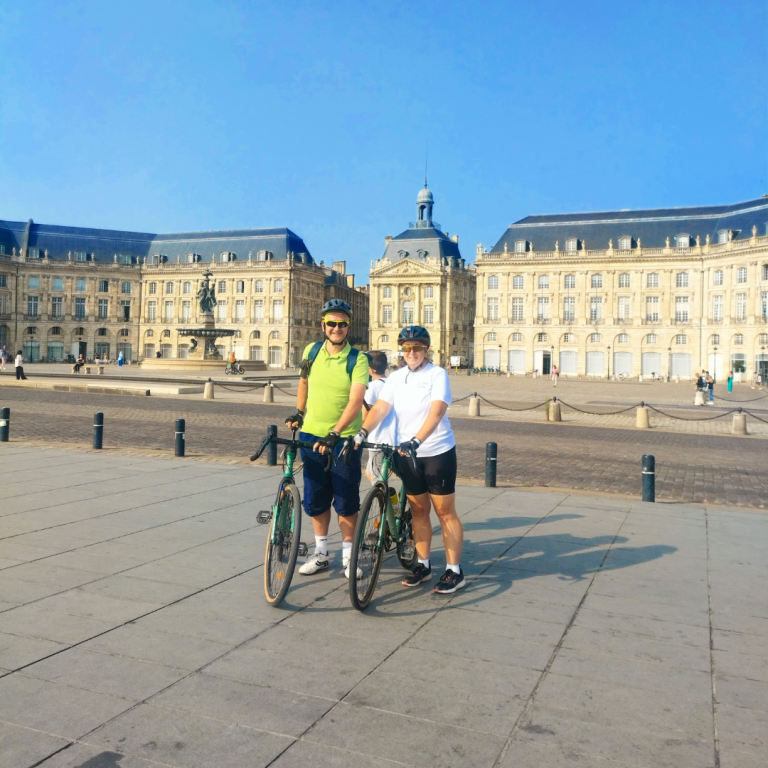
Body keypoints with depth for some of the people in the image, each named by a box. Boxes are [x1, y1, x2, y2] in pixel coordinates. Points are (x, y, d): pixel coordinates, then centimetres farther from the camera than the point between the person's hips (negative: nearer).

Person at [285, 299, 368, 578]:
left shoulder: (357, 359, -12)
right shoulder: (311, 352, 2)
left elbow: (356, 401, -21)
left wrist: (334, 434, -30)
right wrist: (299, 412, 14)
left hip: (344, 439, -4)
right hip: (311, 435, 4)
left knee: (346, 501, 5)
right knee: (315, 500, 12)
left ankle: (348, 555, 20)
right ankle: (321, 553, 27)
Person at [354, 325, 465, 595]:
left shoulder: (437, 374, -9)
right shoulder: (396, 378, 5)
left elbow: (436, 412, -22)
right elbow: (380, 408, -6)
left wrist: (416, 441, -34)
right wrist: (362, 433, -23)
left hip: (437, 452, -4)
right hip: (406, 454, 5)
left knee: (445, 511, 3)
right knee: (419, 511, 13)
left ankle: (454, 570, 11)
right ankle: (423, 565, 25)